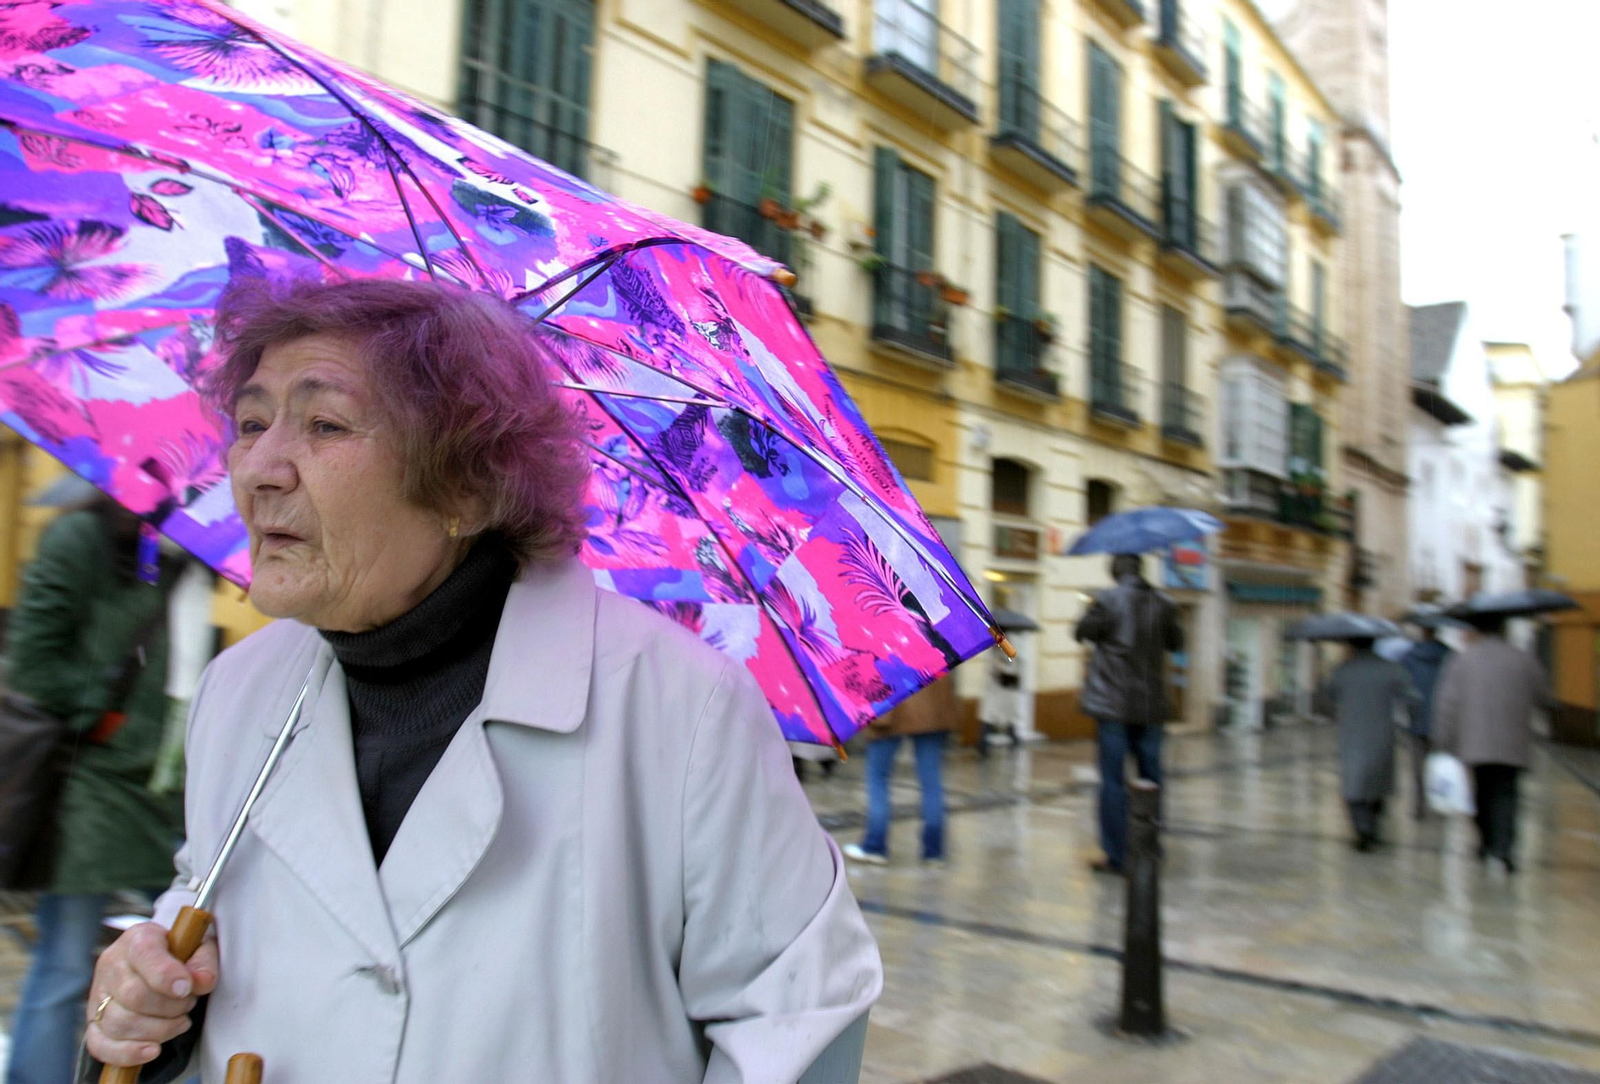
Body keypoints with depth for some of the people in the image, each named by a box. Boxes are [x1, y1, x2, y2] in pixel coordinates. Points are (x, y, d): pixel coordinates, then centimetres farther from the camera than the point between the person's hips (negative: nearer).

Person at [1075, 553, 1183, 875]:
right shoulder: (1163, 604, 1)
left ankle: (1116, 857, 3)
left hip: (1113, 704, -4)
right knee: (1151, 778, 13)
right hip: (1150, 706, 4)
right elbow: (1176, 643, 15)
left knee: (1113, 782, 1)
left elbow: (1083, 633, 0)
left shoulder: (1107, 600, -12)